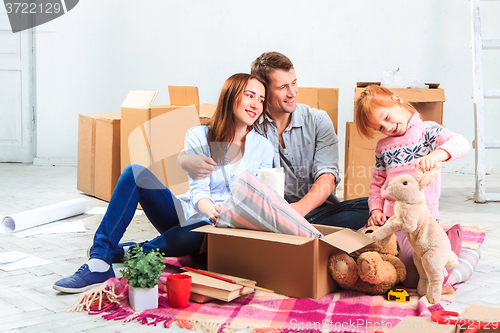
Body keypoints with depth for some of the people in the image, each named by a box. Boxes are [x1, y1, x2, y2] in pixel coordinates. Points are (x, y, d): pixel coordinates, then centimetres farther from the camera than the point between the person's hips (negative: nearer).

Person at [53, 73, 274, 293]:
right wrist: (210, 209, -34)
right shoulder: (199, 137, 2)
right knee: (135, 172, -22)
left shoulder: (263, 148, 3)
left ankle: (123, 252, -21)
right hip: (186, 214, 2)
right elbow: (198, 190, -10)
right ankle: (99, 264, -27)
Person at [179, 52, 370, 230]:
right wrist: (189, 162, -26)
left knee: (369, 207, -26)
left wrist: (301, 207, -30)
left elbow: (327, 176, -7)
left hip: (315, 210, 1)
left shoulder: (318, 121, 5)